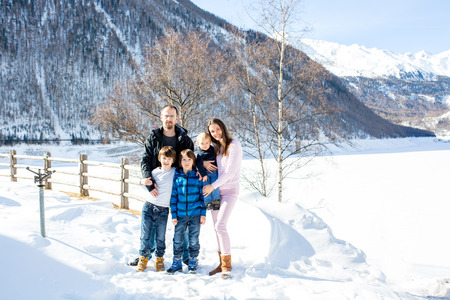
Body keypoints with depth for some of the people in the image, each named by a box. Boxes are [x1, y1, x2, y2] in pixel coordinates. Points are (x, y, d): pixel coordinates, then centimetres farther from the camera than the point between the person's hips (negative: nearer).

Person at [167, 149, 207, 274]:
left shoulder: (198, 176, -1)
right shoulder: (176, 176, 2)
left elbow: (203, 195, 2)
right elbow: (173, 196, 5)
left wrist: (203, 214, -2)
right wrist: (173, 215, 1)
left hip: (195, 214, -1)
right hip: (180, 214, 1)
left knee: (194, 240, 6)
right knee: (177, 239, 5)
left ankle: (193, 264, 20)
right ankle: (177, 264, 21)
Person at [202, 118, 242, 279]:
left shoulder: (234, 145, -9)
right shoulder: (215, 147, 10)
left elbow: (230, 171, -15)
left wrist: (213, 185, -14)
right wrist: (203, 162, -4)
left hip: (230, 190, -7)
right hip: (215, 192, 7)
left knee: (220, 225, -18)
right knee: (217, 227, 7)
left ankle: (227, 265, -10)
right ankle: (222, 263, 16)